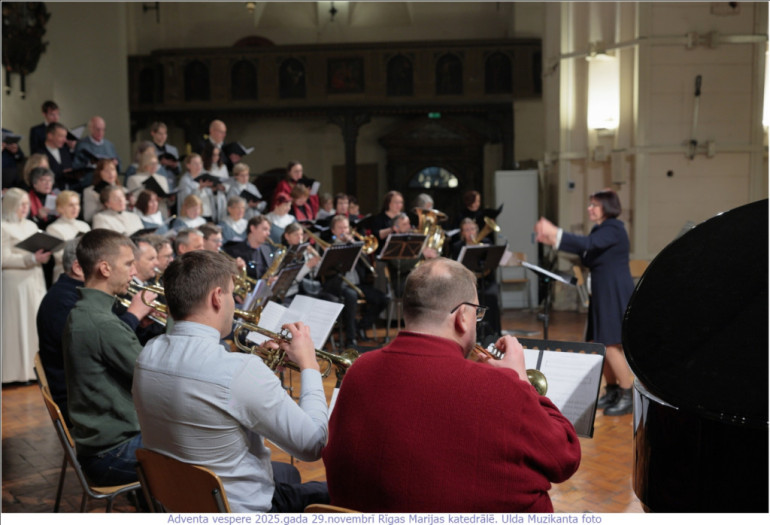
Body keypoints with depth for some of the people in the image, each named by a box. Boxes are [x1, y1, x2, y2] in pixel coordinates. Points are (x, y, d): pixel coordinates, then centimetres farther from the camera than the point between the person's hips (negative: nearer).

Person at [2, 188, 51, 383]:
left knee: (37, 322, 7)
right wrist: (31, 259, -21)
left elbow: (42, 247, 20)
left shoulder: (31, 226, 15)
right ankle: (19, 370, 4)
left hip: (35, 281, 6)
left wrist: (43, 256, -3)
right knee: (19, 325, -2)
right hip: (16, 283, -6)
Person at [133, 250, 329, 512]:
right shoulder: (242, 370, -33)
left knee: (287, 472, 31)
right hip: (239, 511, -8)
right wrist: (309, 365, -12)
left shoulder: (147, 355, -9)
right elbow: (312, 445, -23)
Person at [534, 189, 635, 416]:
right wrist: (553, 240, 3)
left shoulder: (614, 229, -13)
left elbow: (587, 244, -28)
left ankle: (628, 397, 0)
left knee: (611, 346, -9)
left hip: (616, 296, -9)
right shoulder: (600, 230, 15)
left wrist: (555, 233, -32)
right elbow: (586, 255, 13)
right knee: (601, 346, 12)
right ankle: (612, 391, 24)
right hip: (602, 295, 9)